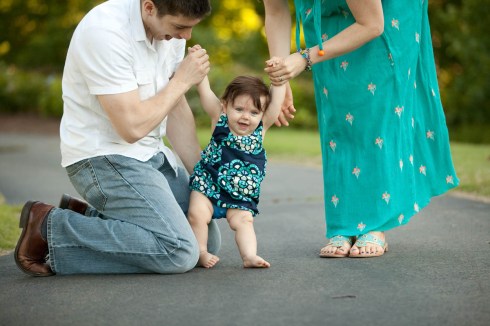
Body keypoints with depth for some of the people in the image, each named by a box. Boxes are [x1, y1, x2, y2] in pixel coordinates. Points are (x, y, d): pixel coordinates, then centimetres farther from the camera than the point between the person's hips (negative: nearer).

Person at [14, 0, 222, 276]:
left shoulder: (170, 26, 1)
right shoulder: (105, 32, -25)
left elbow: (176, 109, 10)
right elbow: (132, 126, -26)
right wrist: (182, 81, -15)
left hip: (150, 155, 9)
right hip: (102, 157, -9)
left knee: (208, 243, 7)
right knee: (180, 253, -21)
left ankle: (86, 215, 12)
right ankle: (51, 229, -9)